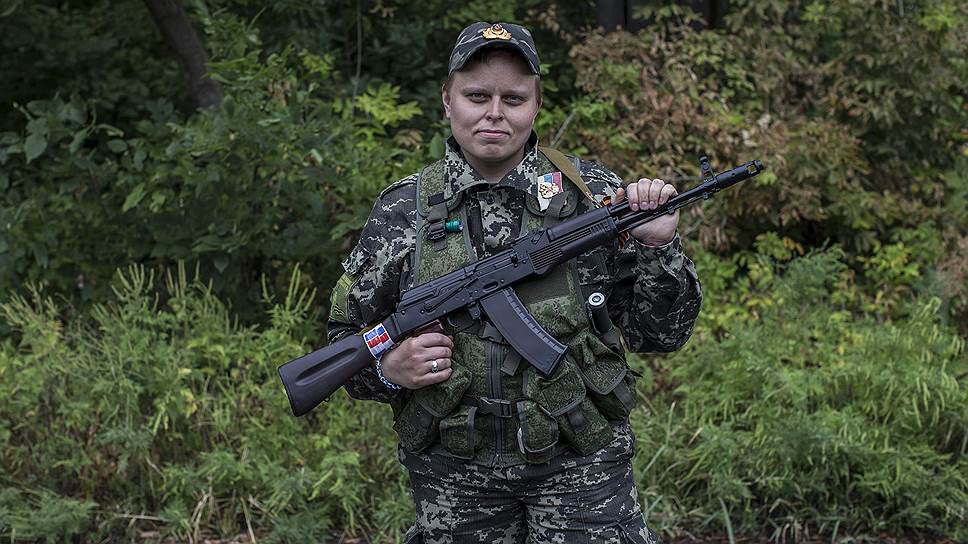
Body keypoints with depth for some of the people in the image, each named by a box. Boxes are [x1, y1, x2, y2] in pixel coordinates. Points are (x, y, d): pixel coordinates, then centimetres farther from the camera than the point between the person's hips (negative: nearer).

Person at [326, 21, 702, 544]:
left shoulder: (592, 193, -2)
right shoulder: (401, 211, -1)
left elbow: (660, 334, -1)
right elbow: (346, 337, 7)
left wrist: (658, 246, -16)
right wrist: (389, 368, -13)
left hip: (580, 465, -1)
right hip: (452, 476, 1)